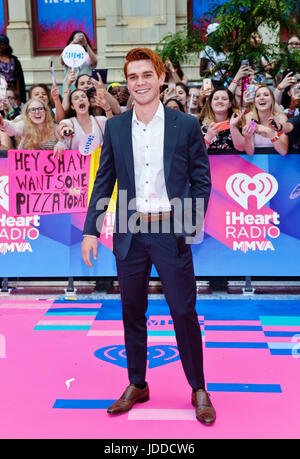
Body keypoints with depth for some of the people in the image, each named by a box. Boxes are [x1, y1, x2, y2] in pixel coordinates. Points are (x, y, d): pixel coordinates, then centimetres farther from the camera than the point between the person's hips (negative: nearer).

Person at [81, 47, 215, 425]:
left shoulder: (186, 125, -1)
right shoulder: (115, 127, 6)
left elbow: (201, 179, 2)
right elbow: (104, 181, 8)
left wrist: (191, 225, -6)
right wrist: (91, 230, 3)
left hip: (171, 232, -3)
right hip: (130, 232, 3)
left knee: (184, 312, 2)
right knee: (132, 313, 12)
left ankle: (199, 390, 21)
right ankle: (137, 385, 30)